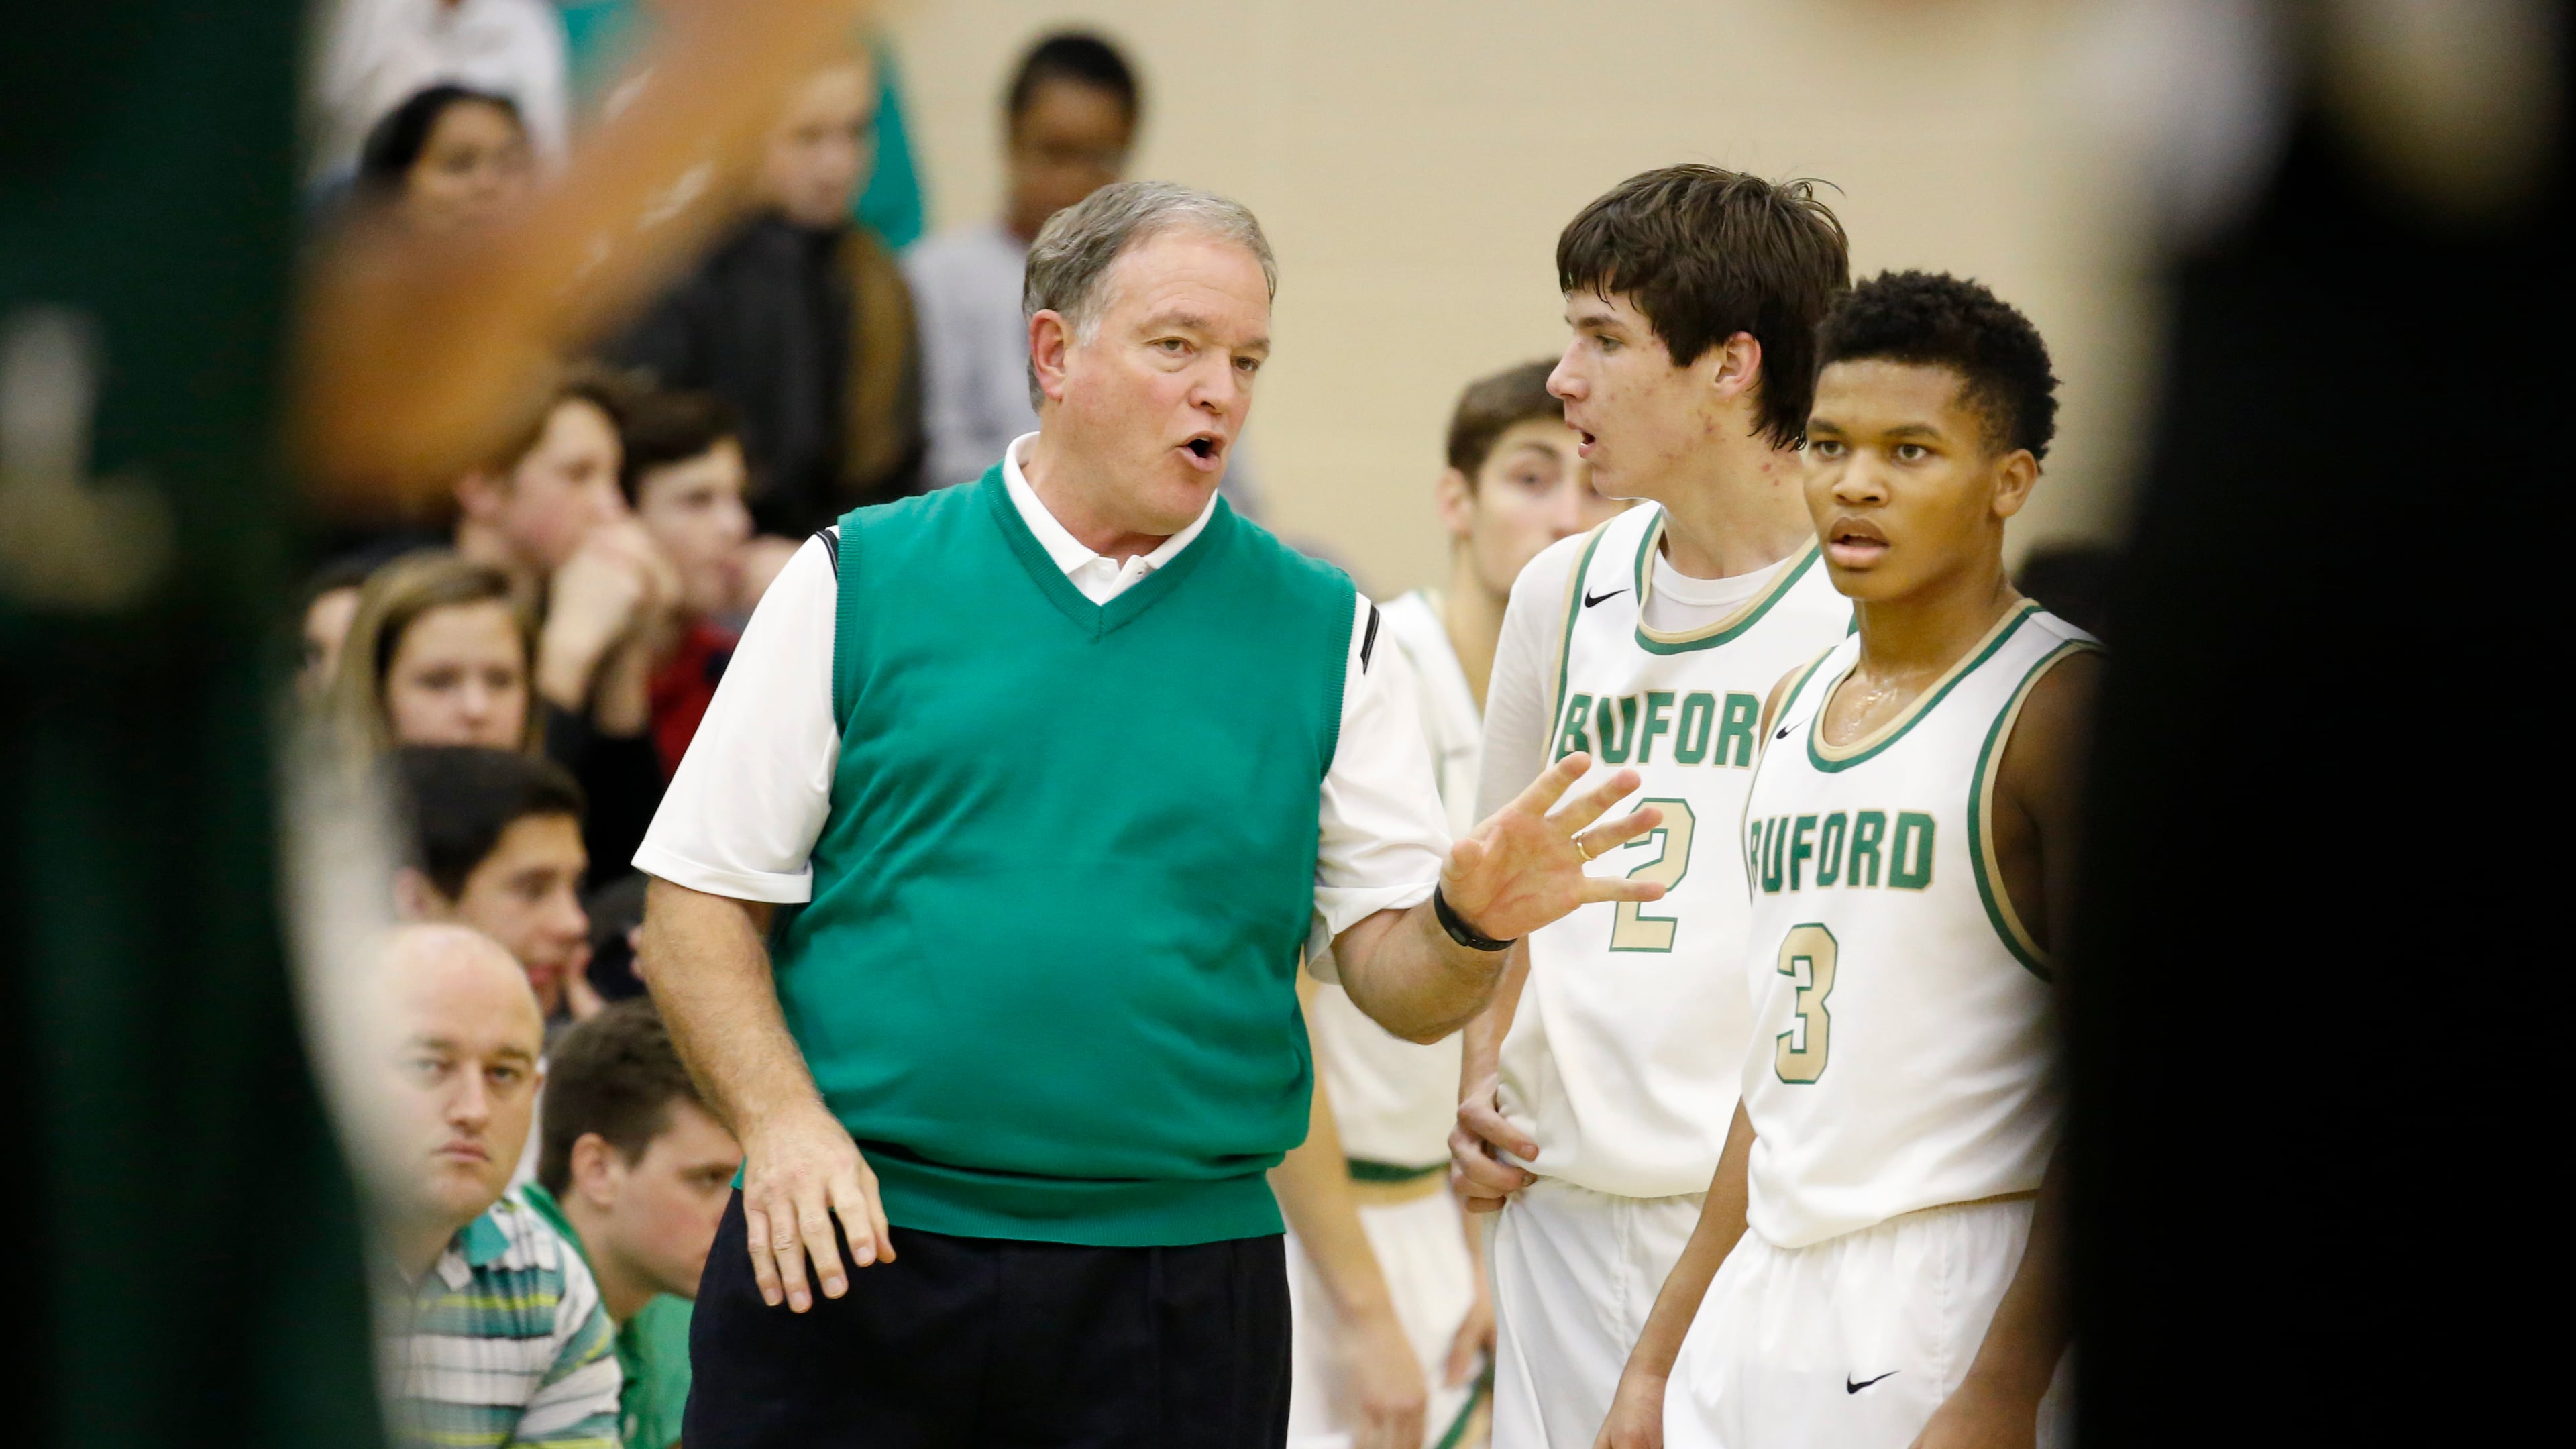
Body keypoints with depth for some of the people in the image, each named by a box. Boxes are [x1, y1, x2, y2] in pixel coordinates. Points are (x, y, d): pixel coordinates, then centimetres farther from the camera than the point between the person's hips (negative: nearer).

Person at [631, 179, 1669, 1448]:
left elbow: (1392, 974, 6)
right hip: (850, 1248, -1)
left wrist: (1471, 925, -16)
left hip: (1178, 1287, 1)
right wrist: (780, 1118, -11)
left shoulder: (1322, 631, 9)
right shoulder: (859, 582, 5)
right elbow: (698, 901, 3)